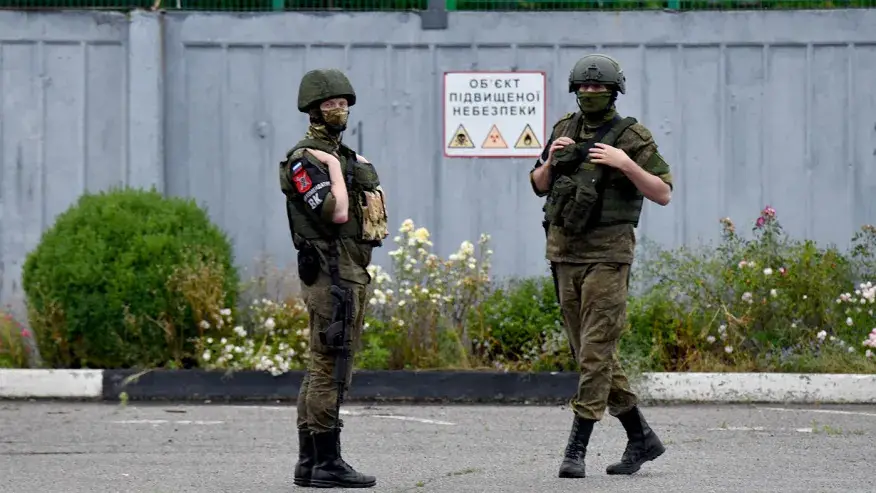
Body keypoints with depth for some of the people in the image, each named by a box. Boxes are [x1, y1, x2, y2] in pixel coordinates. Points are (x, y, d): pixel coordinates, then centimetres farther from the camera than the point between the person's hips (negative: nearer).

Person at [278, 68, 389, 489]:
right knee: (329, 367, -11)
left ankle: (309, 462, 12)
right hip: (330, 271, -10)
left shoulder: (351, 159, 20)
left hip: (355, 272, 10)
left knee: (321, 370, 10)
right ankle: (327, 464, -12)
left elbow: (379, 213, 23)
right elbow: (335, 212, -21)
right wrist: (334, 167, -13)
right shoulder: (304, 160, -9)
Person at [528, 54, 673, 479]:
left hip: (607, 254, -6)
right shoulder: (565, 129, 12)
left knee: (596, 352, -9)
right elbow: (539, 187, 18)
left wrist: (625, 163, -20)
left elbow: (663, 194, -8)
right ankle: (641, 438, 21)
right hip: (564, 252, 6)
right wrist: (551, 160, -2)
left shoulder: (632, 137, -4)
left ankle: (577, 449, -9)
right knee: (590, 352, 10)